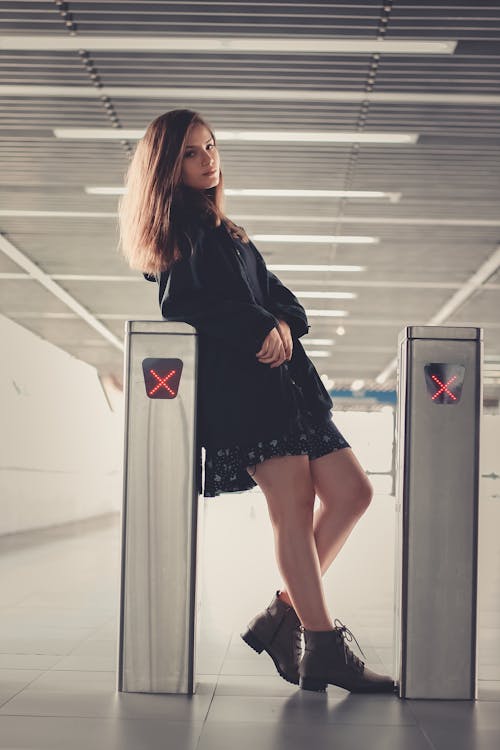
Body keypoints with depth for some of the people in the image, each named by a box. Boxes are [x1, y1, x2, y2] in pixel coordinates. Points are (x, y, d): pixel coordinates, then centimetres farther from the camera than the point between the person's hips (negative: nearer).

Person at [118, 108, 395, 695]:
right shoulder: (177, 227, 4)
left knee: (351, 493, 2)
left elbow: (276, 294, 20)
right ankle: (324, 648, -12)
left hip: (281, 379, 9)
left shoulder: (223, 231, 28)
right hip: (232, 380, -8)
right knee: (292, 498, -16)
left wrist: (284, 323, -2)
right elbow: (187, 305, -11)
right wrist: (259, 330, -12)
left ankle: (284, 616, 5)